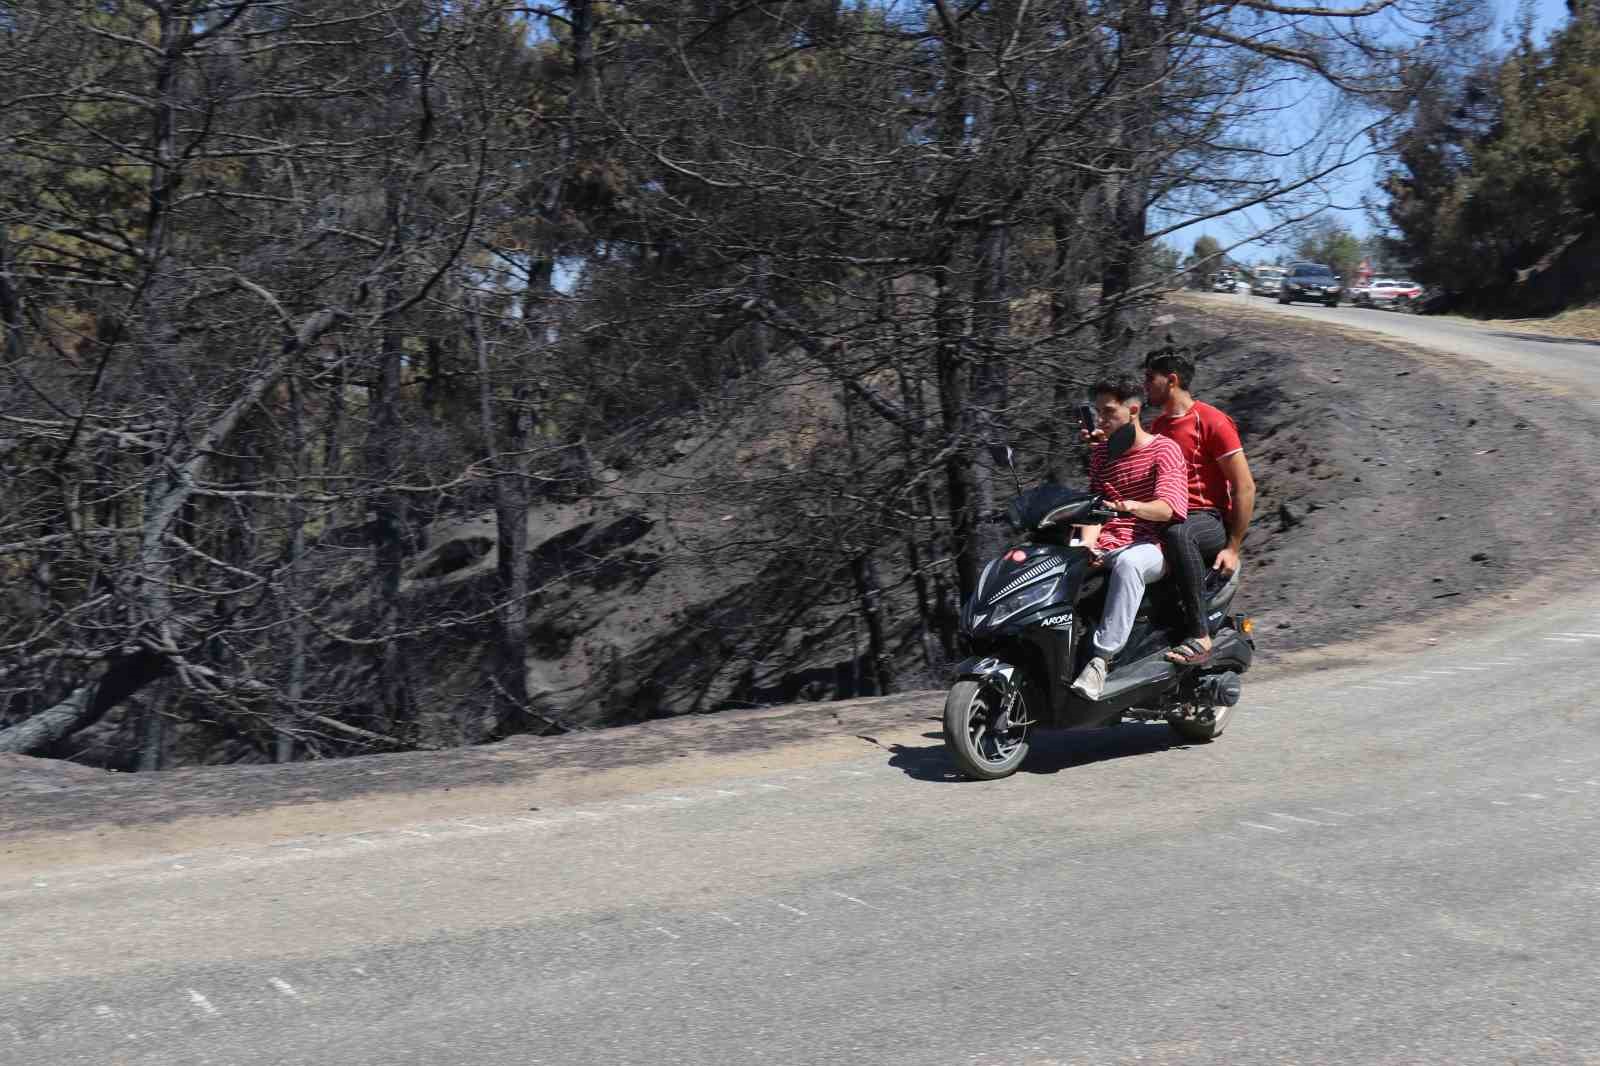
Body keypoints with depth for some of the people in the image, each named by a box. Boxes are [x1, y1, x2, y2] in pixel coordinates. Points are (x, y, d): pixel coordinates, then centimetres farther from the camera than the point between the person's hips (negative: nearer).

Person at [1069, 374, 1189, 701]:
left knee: (1127, 563, -40)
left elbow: (1168, 507, -14)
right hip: (1105, 547, 6)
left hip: (1151, 547, -6)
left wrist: (1132, 506, -36)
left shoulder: (1164, 449, 0)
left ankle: (1101, 657, -45)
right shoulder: (1100, 454, 18)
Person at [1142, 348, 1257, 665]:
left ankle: (1199, 635, -36)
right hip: (1167, 519, 7)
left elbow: (1245, 487, -8)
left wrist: (1233, 547, -14)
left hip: (1209, 520, -7)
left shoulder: (1212, 421, -5)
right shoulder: (1157, 426, 19)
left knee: (1176, 534, -40)